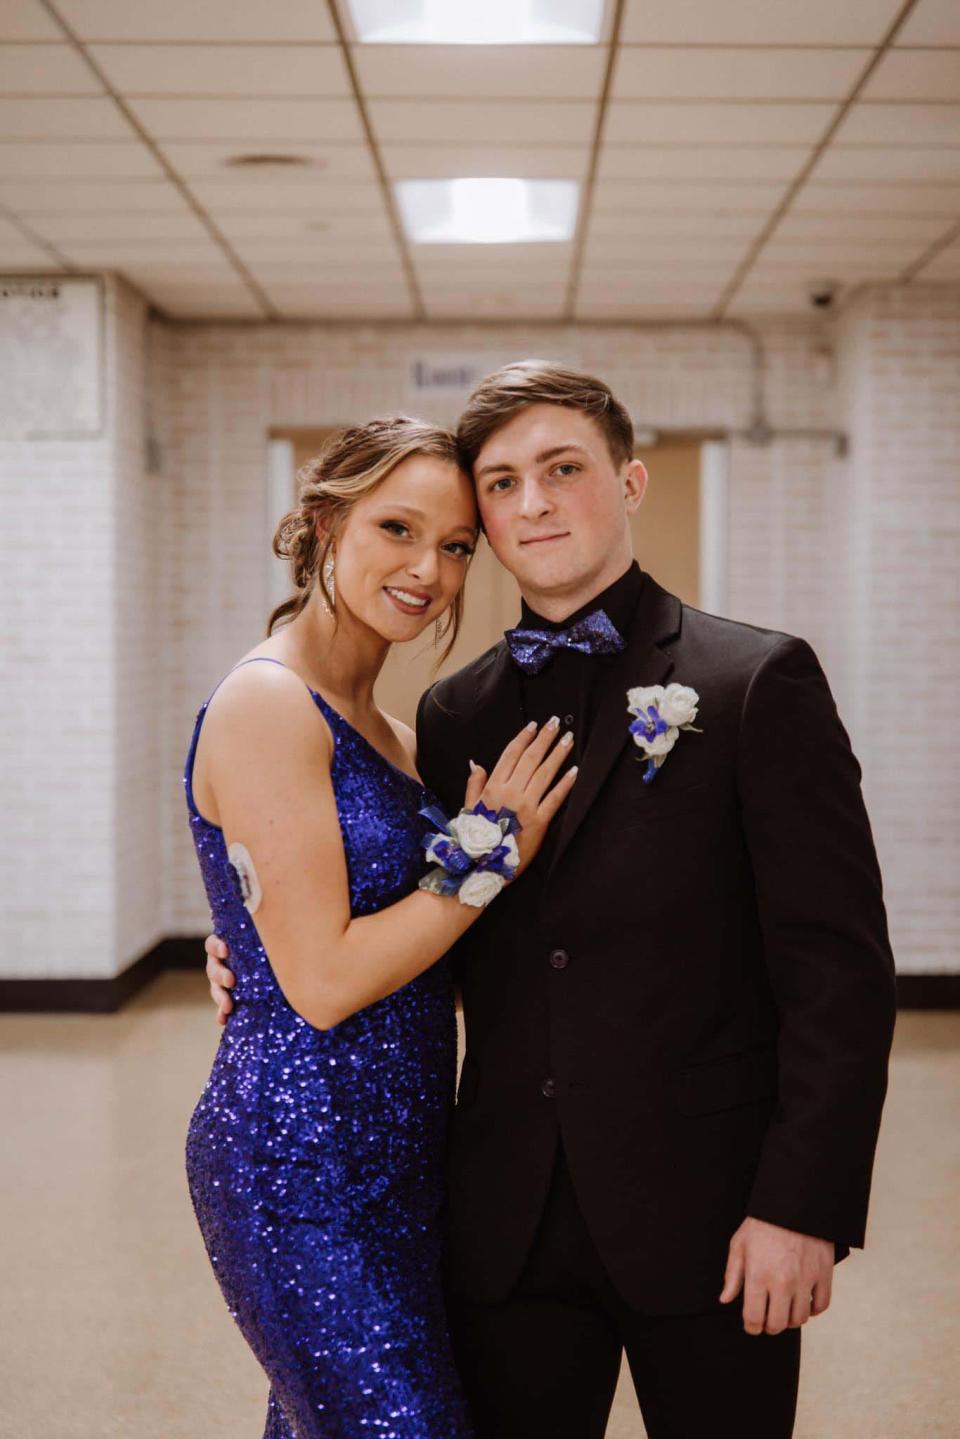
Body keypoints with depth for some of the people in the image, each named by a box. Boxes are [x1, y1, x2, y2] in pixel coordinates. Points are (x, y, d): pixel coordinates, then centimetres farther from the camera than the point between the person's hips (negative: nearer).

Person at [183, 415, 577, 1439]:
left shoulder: (383, 729, 12)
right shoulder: (266, 702, -15)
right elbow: (324, 981, -19)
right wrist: (489, 853, -11)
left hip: (389, 1156, 9)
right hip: (299, 1171, -9)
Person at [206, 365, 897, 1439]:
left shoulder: (758, 680, -6)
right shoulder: (455, 715, 9)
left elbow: (838, 965, -9)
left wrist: (804, 1203, -14)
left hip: (702, 1216, -4)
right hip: (509, 1223, 4)